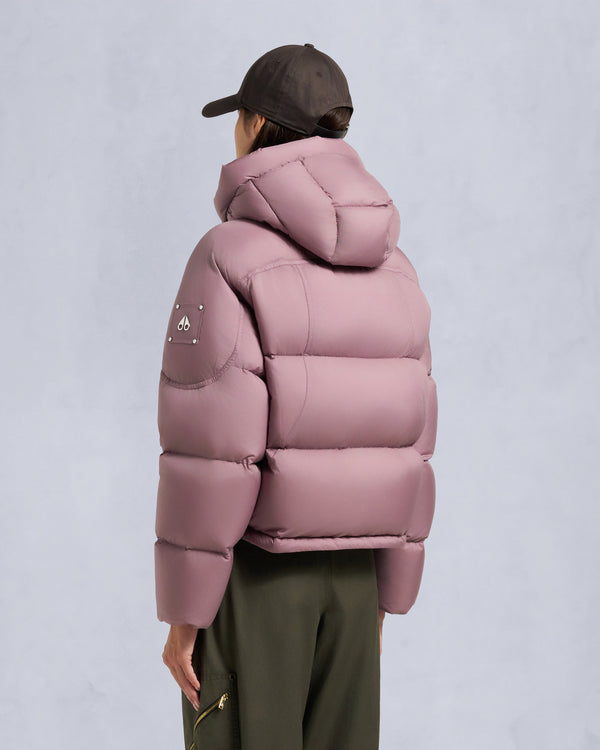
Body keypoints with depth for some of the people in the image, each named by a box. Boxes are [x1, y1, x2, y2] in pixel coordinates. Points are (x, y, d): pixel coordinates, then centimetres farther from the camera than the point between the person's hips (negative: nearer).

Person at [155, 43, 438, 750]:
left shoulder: (229, 258, -15)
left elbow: (209, 451, -19)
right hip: (343, 565, 6)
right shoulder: (388, 269, 4)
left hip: (249, 566, -6)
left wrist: (183, 613, -11)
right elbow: (404, 446, 6)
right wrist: (381, 600, 14)